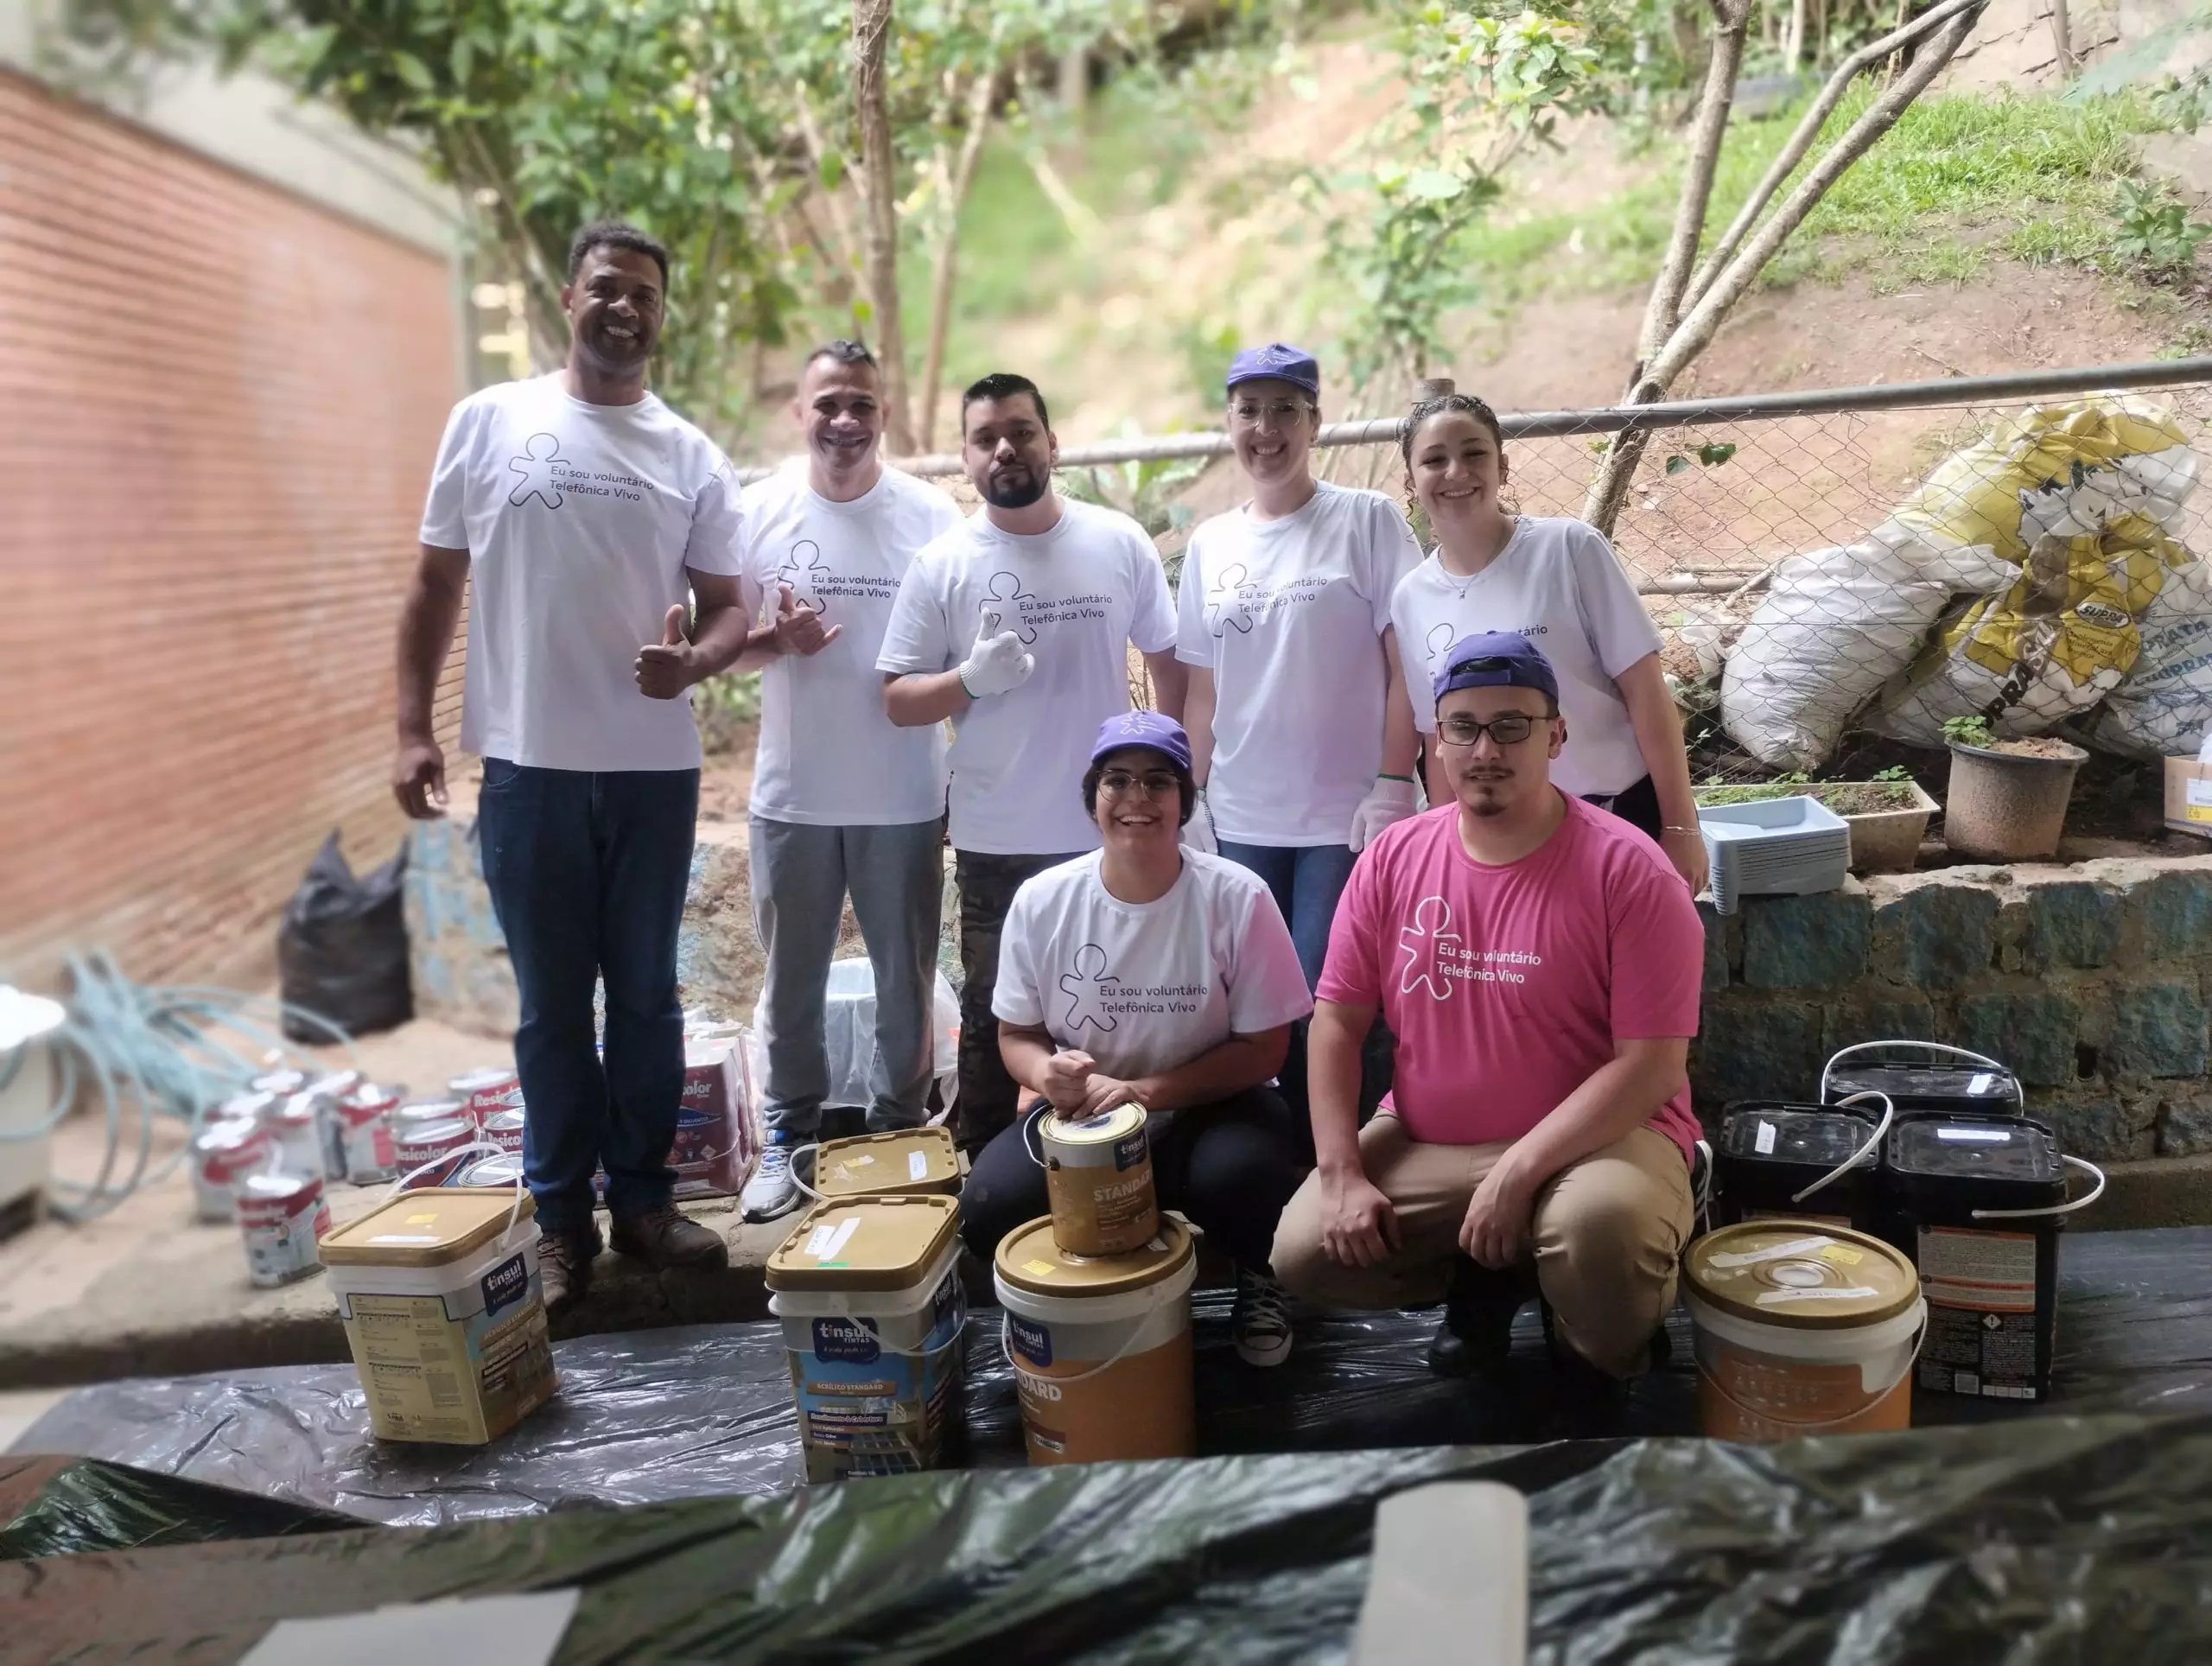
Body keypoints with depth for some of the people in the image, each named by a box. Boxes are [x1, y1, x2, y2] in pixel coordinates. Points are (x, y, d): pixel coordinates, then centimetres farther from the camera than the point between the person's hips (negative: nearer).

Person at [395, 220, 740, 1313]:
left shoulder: (692, 456, 5)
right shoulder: (488, 422, 2)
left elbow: (727, 605, 6)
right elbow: (437, 584, 5)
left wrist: (695, 660, -17)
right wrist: (412, 729, -2)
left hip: (655, 768, 1)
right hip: (528, 765, -1)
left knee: (646, 996, 11)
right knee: (553, 1006, 8)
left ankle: (643, 1200, 24)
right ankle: (560, 1219, 20)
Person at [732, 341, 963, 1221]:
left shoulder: (931, 514, -3)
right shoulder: (760, 509, -1)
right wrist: (776, 640, -17)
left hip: (906, 799, -1)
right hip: (792, 796, 1)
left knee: (906, 982, 12)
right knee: (791, 981, 13)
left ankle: (900, 1132, 29)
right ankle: (790, 1136, 28)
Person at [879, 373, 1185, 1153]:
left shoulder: (1119, 542, -1)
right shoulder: (941, 564, -4)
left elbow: (1170, 661, 7)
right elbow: (898, 701, -3)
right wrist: (970, 680, -22)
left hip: (1111, 832, 1)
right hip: (995, 842, -1)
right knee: (993, 1021, 13)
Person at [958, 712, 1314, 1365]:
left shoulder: (1236, 897, -14)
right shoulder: (1041, 900, -8)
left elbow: (1264, 1047, -10)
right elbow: (1016, 1034, 3)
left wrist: (1144, 1092, -24)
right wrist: (1047, 1073, -23)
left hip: (1209, 1106, -2)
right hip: (1079, 1112, 2)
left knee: (1239, 1175, -36)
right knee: (989, 1206, -23)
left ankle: (1257, 1278, 4)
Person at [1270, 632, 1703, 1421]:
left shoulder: (1628, 871, -14)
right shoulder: (1392, 859, -1)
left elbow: (1652, 1064, -17)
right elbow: (1337, 1020, 1)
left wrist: (1519, 1172, -25)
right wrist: (1341, 1173, -10)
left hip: (1595, 1139, -4)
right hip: (1424, 1144, 5)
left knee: (1597, 1228, -36)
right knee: (1303, 1252, -12)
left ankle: (1599, 1358, 3)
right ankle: (1485, 1281, 17)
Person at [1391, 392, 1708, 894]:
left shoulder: (1569, 548, -10)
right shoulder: (1411, 599, 0)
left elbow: (1646, 691, -10)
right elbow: (1440, 744, 8)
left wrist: (1680, 825, -11)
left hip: (1624, 815, -3)